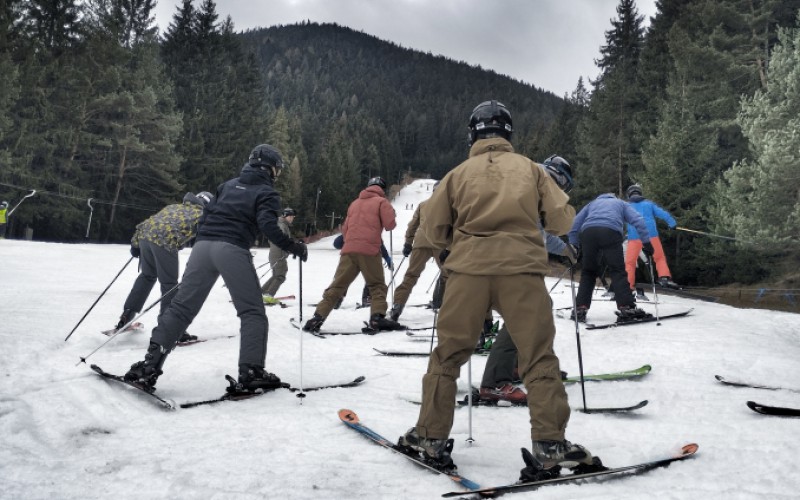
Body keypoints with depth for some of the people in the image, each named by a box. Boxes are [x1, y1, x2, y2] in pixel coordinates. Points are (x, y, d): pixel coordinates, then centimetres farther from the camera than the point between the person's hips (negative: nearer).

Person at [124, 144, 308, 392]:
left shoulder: (228, 185, 25)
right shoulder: (266, 192, 7)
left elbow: (206, 214, 21)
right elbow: (268, 226, -10)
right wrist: (292, 246, -3)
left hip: (203, 245, 6)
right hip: (233, 250, -6)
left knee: (180, 307, 6)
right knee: (252, 313, 2)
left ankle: (149, 365, 1)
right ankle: (250, 372, -6)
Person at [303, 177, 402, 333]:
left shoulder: (355, 203, 22)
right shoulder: (382, 202, 5)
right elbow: (390, 225, -5)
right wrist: (391, 216, 17)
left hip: (349, 249, 5)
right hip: (369, 250, -4)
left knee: (337, 285, 6)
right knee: (377, 285, 7)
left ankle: (318, 317, 0)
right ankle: (377, 317, -9)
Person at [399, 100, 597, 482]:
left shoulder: (460, 172, 13)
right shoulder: (530, 168, 12)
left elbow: (433, 228, 10)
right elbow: (562, 221, 8)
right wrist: (536, 226, 29)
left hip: (468, 268, 1)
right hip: (522, 267, 0)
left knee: (448, 355, 11)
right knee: (539, 358, 5)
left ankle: (431, 438, 15)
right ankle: (550, 444, 0)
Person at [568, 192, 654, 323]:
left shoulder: (593, 203, 39)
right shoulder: (621, 203, 34)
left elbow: (576, 222, 26)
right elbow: (638, 220, 17)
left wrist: (573, 244, 23)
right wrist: (646, 241, 10)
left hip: (588, 231, 2)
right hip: (610, 232, -2)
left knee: (588, 272, 11)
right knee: (618, 271, 0)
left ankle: (580, 308, 3)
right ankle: (626, 308, -11)